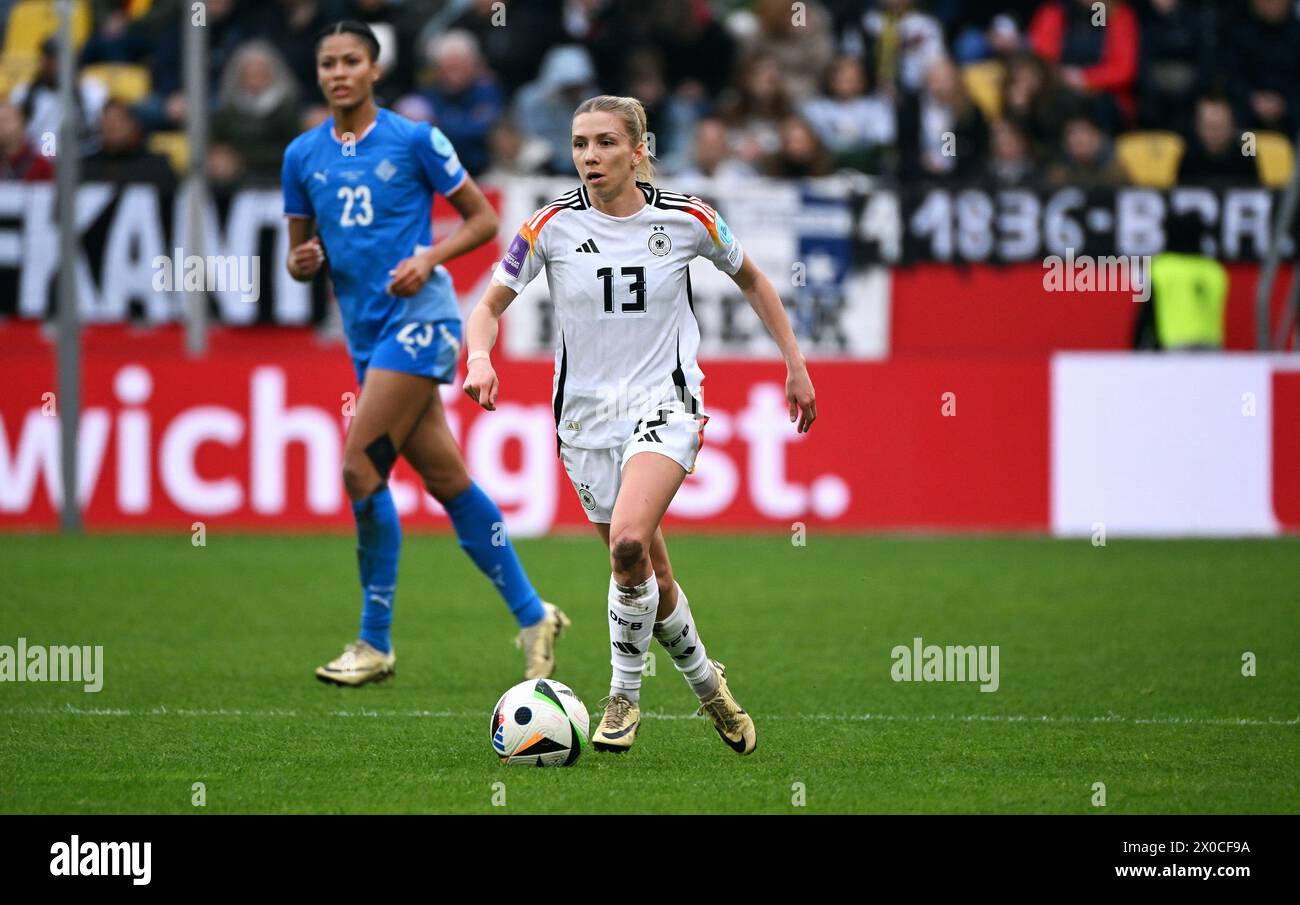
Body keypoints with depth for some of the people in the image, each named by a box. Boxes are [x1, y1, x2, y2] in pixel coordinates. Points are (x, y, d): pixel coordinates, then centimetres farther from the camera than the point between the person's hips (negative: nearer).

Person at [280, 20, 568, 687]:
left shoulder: (414, 141, -4)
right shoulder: (302, 156, 10)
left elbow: (483, 218, 2)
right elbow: (298, 253, 17)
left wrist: (429, 258, -14)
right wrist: (303, 262, -7)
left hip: (418, 316, -6)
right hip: (366, 331, 6)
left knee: (360, 465, -15)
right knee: (445, 479, 5)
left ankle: (376, 643, -8)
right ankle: (532, 616, 15)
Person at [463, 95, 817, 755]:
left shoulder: (686, 219, -5)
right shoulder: (552, 225, -5)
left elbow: (751, 280, 13)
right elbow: (489, 307, 1)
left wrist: (795, 363, 12)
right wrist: (480, 358, -20)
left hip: (664, 403, -2)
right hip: (586, 414, 3)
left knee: (628, 540, -27)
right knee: (648, 574, 9)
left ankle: (625, 696, -10)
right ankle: (706, 682, 35)